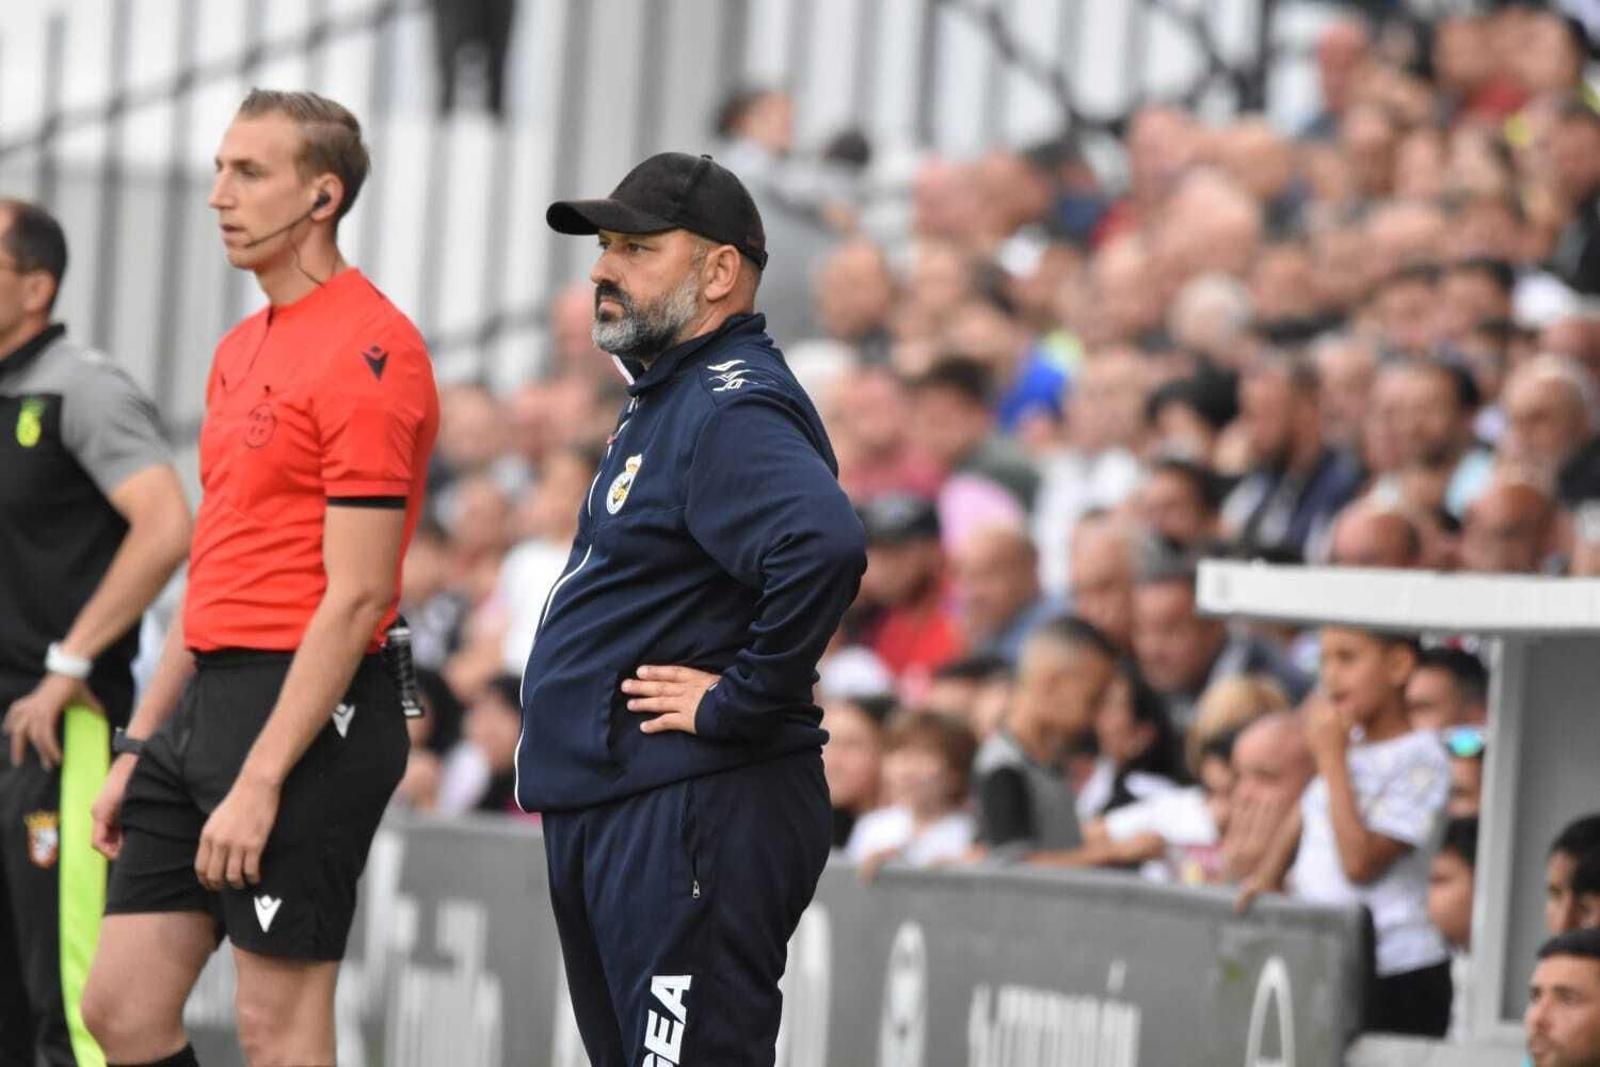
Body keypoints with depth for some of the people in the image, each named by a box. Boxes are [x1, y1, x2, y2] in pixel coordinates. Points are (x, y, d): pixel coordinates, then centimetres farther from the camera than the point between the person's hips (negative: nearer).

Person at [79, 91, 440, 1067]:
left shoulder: (367, 352, -13)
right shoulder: (241, 351, 17)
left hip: (309, 711, -9)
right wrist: (141, 746, 19)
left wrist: (260, 780, -20)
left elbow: (355, 595, -17)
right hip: (209, 698, 9)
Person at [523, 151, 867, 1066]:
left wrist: (737, 706, -25)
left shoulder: (732, 409, -16)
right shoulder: (664, 400, 18)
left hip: (694, 817, -11)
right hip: (613, 811, 11)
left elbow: (825, 548, -35)